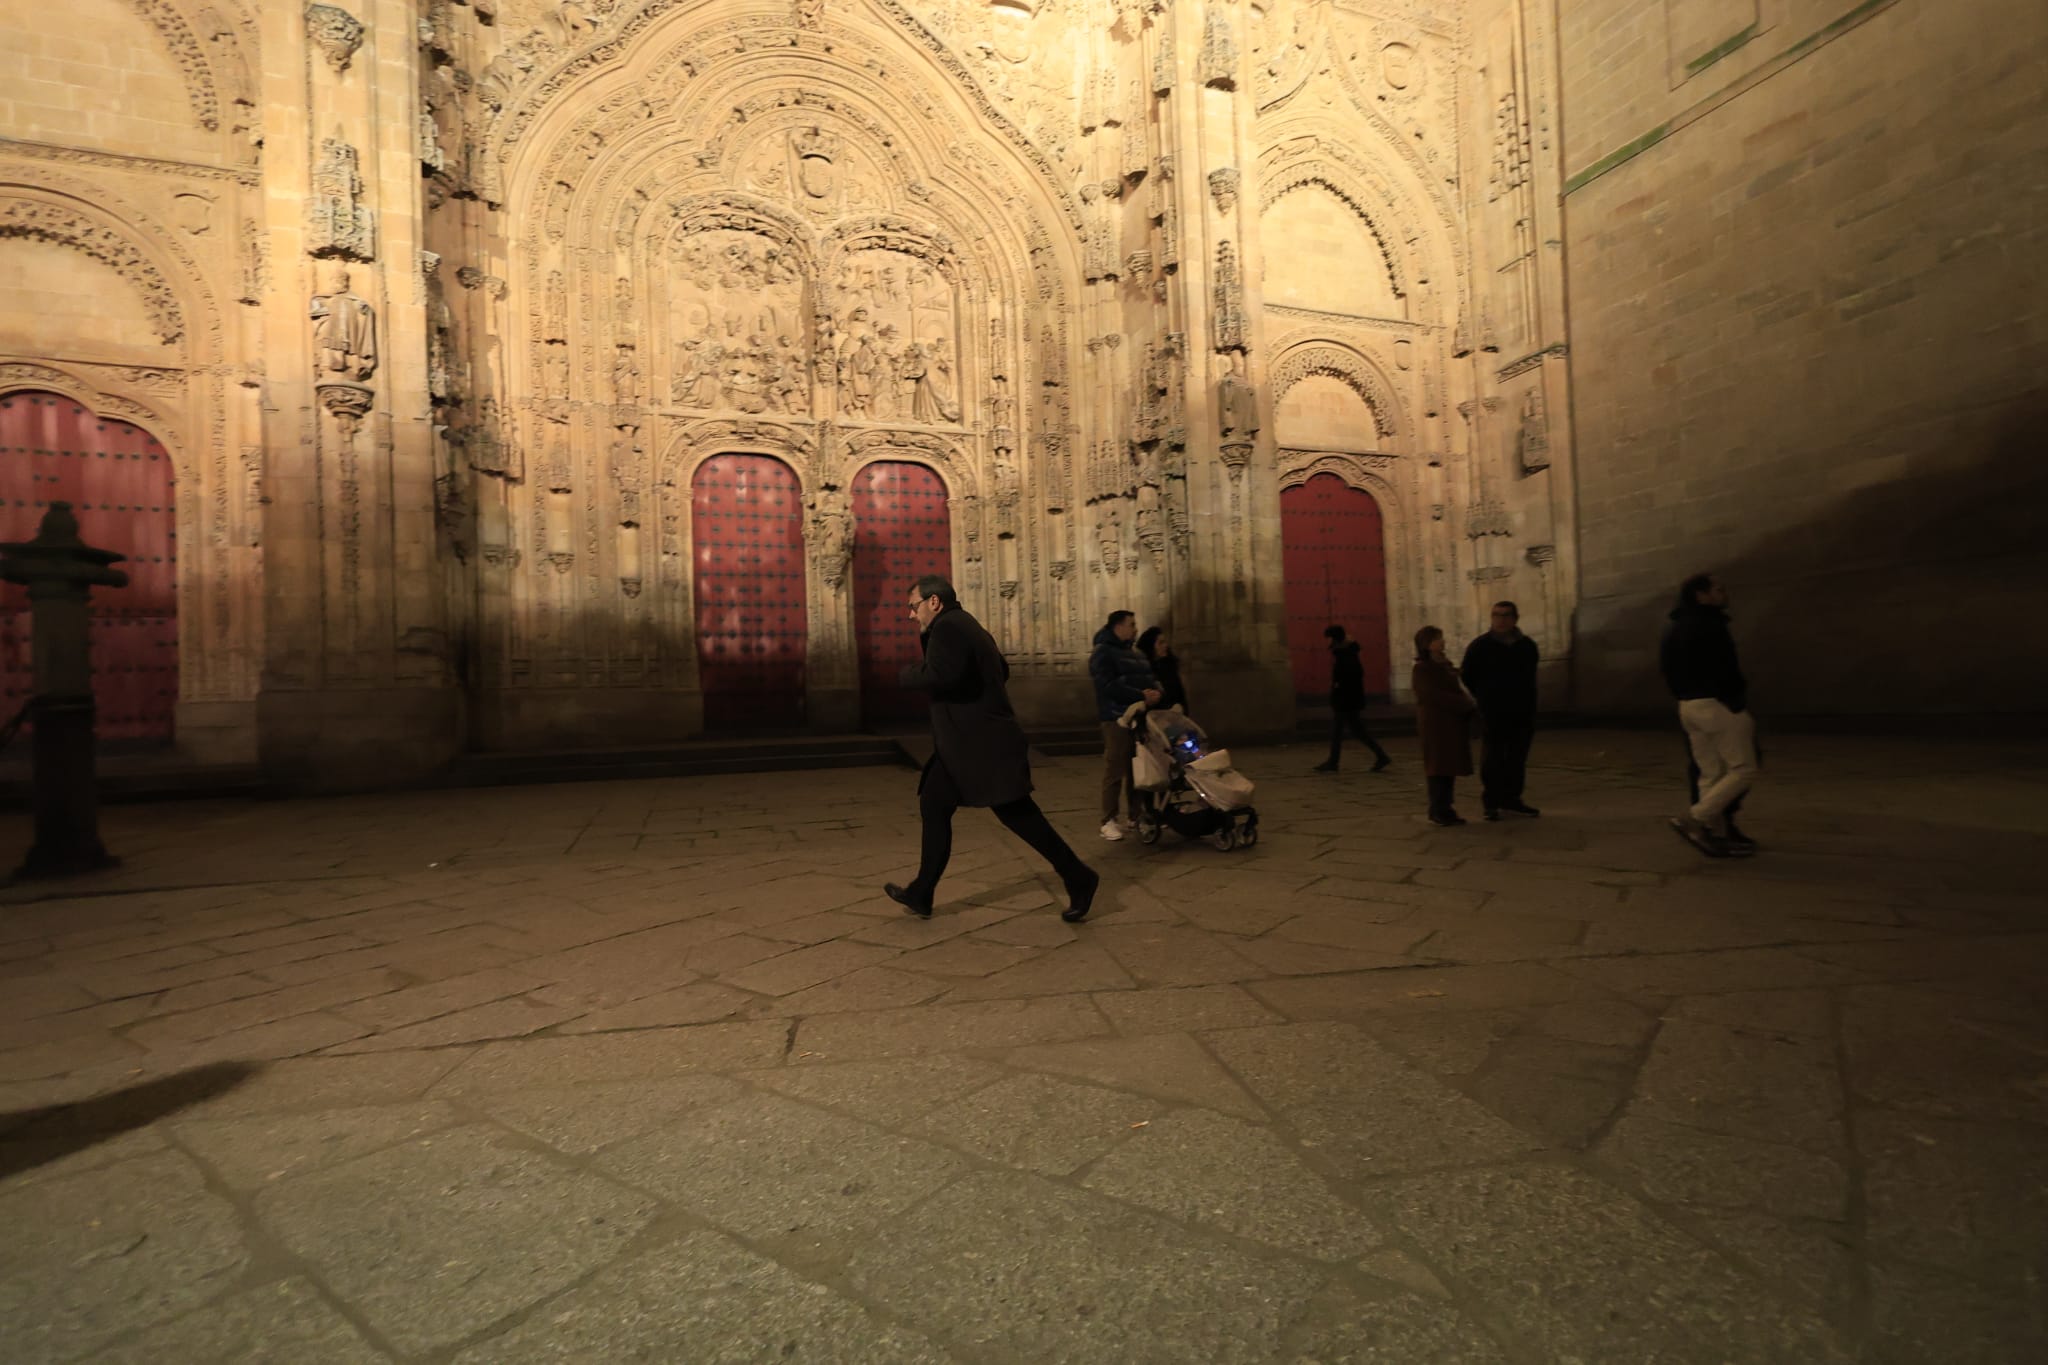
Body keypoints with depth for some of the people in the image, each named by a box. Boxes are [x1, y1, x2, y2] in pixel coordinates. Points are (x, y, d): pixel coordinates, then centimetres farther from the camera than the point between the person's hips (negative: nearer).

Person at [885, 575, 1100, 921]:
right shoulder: (964, 626, 19)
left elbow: (943, 675, -30)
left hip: (981, 744, -11)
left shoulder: (948, 627, -13)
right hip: (970, 744, 11)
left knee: (1017, 813, -5)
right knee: (933, 807, 11)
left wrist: (909, 674, -12)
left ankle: (1077, 877, 6)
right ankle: (920, 895, 18)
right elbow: (1001, 670, 30)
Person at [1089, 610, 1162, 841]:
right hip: (1117, 718, -8)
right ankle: (1109, 821, -3)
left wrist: (1154, 690, -4)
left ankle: (1134, 814, 18)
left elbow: (1148, 677, 21)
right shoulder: (1103, 653, -5)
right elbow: (1110, 686, -16)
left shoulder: (1134, 653, 21)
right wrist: (1141, 696, -20)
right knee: (1115, 770, -7)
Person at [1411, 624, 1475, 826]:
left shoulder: (1446, 665, 16)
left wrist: (1466, 705, -4)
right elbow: (1435, 695, -18)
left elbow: (1454, 691, 16)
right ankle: (1438, 812, -1)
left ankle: (1445, 809, 14)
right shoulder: (1422, 669, -9)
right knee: (1439, 767, -5)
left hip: (1452, 722, 8)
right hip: (1435, 722, -7)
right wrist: (1465, 705, -16)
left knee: (1450, 767, 8)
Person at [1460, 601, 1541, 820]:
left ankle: (1511, 798, 18)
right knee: (1492, 760, -3)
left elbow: (1530, 679, 19)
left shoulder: (1528, 646, 8)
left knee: (1517, 759, 7)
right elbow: (1467, 676, 5)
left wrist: (1530, 708, 16)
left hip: (1521, 714, 4)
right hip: (1492, 715, -4)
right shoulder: (1479, 646, -4)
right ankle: (1491, 803, 2)